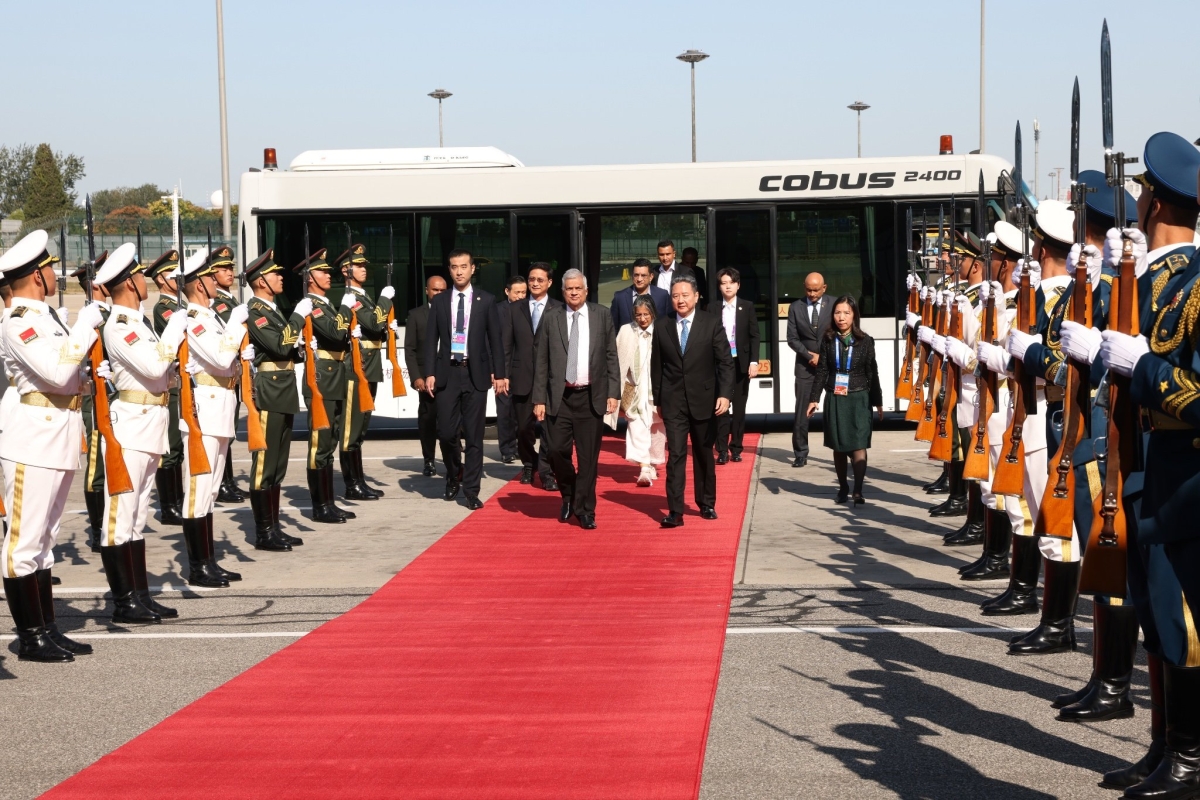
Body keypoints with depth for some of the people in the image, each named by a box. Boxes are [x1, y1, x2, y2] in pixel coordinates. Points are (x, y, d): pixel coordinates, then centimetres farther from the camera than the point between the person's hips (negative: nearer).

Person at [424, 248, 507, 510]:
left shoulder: (486, 301, 3)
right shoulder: (439, 302, 7)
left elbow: (495, 339, 4)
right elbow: (431, 339, 7)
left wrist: (499, 374, -1)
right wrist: (429, 373, -2)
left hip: (476, 374, -1)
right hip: (447, 373, 1)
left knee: (474, 435, 0)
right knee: (446, 432, -2)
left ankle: (471, 490, 6)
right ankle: (453, 477, 24)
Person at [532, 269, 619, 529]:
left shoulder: (602, 317, 5)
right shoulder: (550, 319, 3)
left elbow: (611, 358, 5)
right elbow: (542, 362, 3)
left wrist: (613, 393, -2)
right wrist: (539, 399, -1)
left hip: (591, 396, 0)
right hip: (559, 397, 0)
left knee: (589, 456, 1)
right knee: (558, 451, -5)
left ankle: (584, 511, 11)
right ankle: (568, 496, 22)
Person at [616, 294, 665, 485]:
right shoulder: (625, 332, 0)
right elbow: (617, 361, 2)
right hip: (634, 389, 0)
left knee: (656, 429, 12)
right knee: (637, 429, -12)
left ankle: (653, 466, 29)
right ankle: (644, 469, -18)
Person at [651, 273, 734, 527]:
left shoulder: (712, 323, -2)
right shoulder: (662, 328, 3)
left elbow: (725, 362, -4)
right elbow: (656, 367, 9)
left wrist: (725, 394, -14)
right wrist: (658, 400, 9)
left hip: (703, 399, 0)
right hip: (673, 402, 0)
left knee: (704, 454, 12)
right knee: (675, 455, -7)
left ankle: (706, 504, 27)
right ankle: (675, 511, -9)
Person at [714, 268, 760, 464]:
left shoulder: (747, 307, 4)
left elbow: (754, 336, 2)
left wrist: (754, 362, -7)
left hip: (741, 364, 1)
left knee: (739, 408, 5)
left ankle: (736, 448, 12)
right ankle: (722, 450, -2)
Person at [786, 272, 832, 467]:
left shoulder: (833, 306, 0)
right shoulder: (795, 308, 4)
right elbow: (792, 339, 2)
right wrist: (809, 355, -10)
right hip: (805, 366, 1)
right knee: (802, 412, -1)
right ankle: (800, 453, 6)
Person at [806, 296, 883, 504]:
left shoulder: (865, 341, -1)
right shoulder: (828, 340, 2)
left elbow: (872, 373, 3)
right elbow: (822, 371, 3)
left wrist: (878, 402, 5)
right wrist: (814, 398, -3)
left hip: (858, 399, -2)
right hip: (834, 399, 2)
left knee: (858, 445, -9)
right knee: (838, 445, 9)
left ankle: (858, 491, -10)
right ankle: (842, 486, 22)